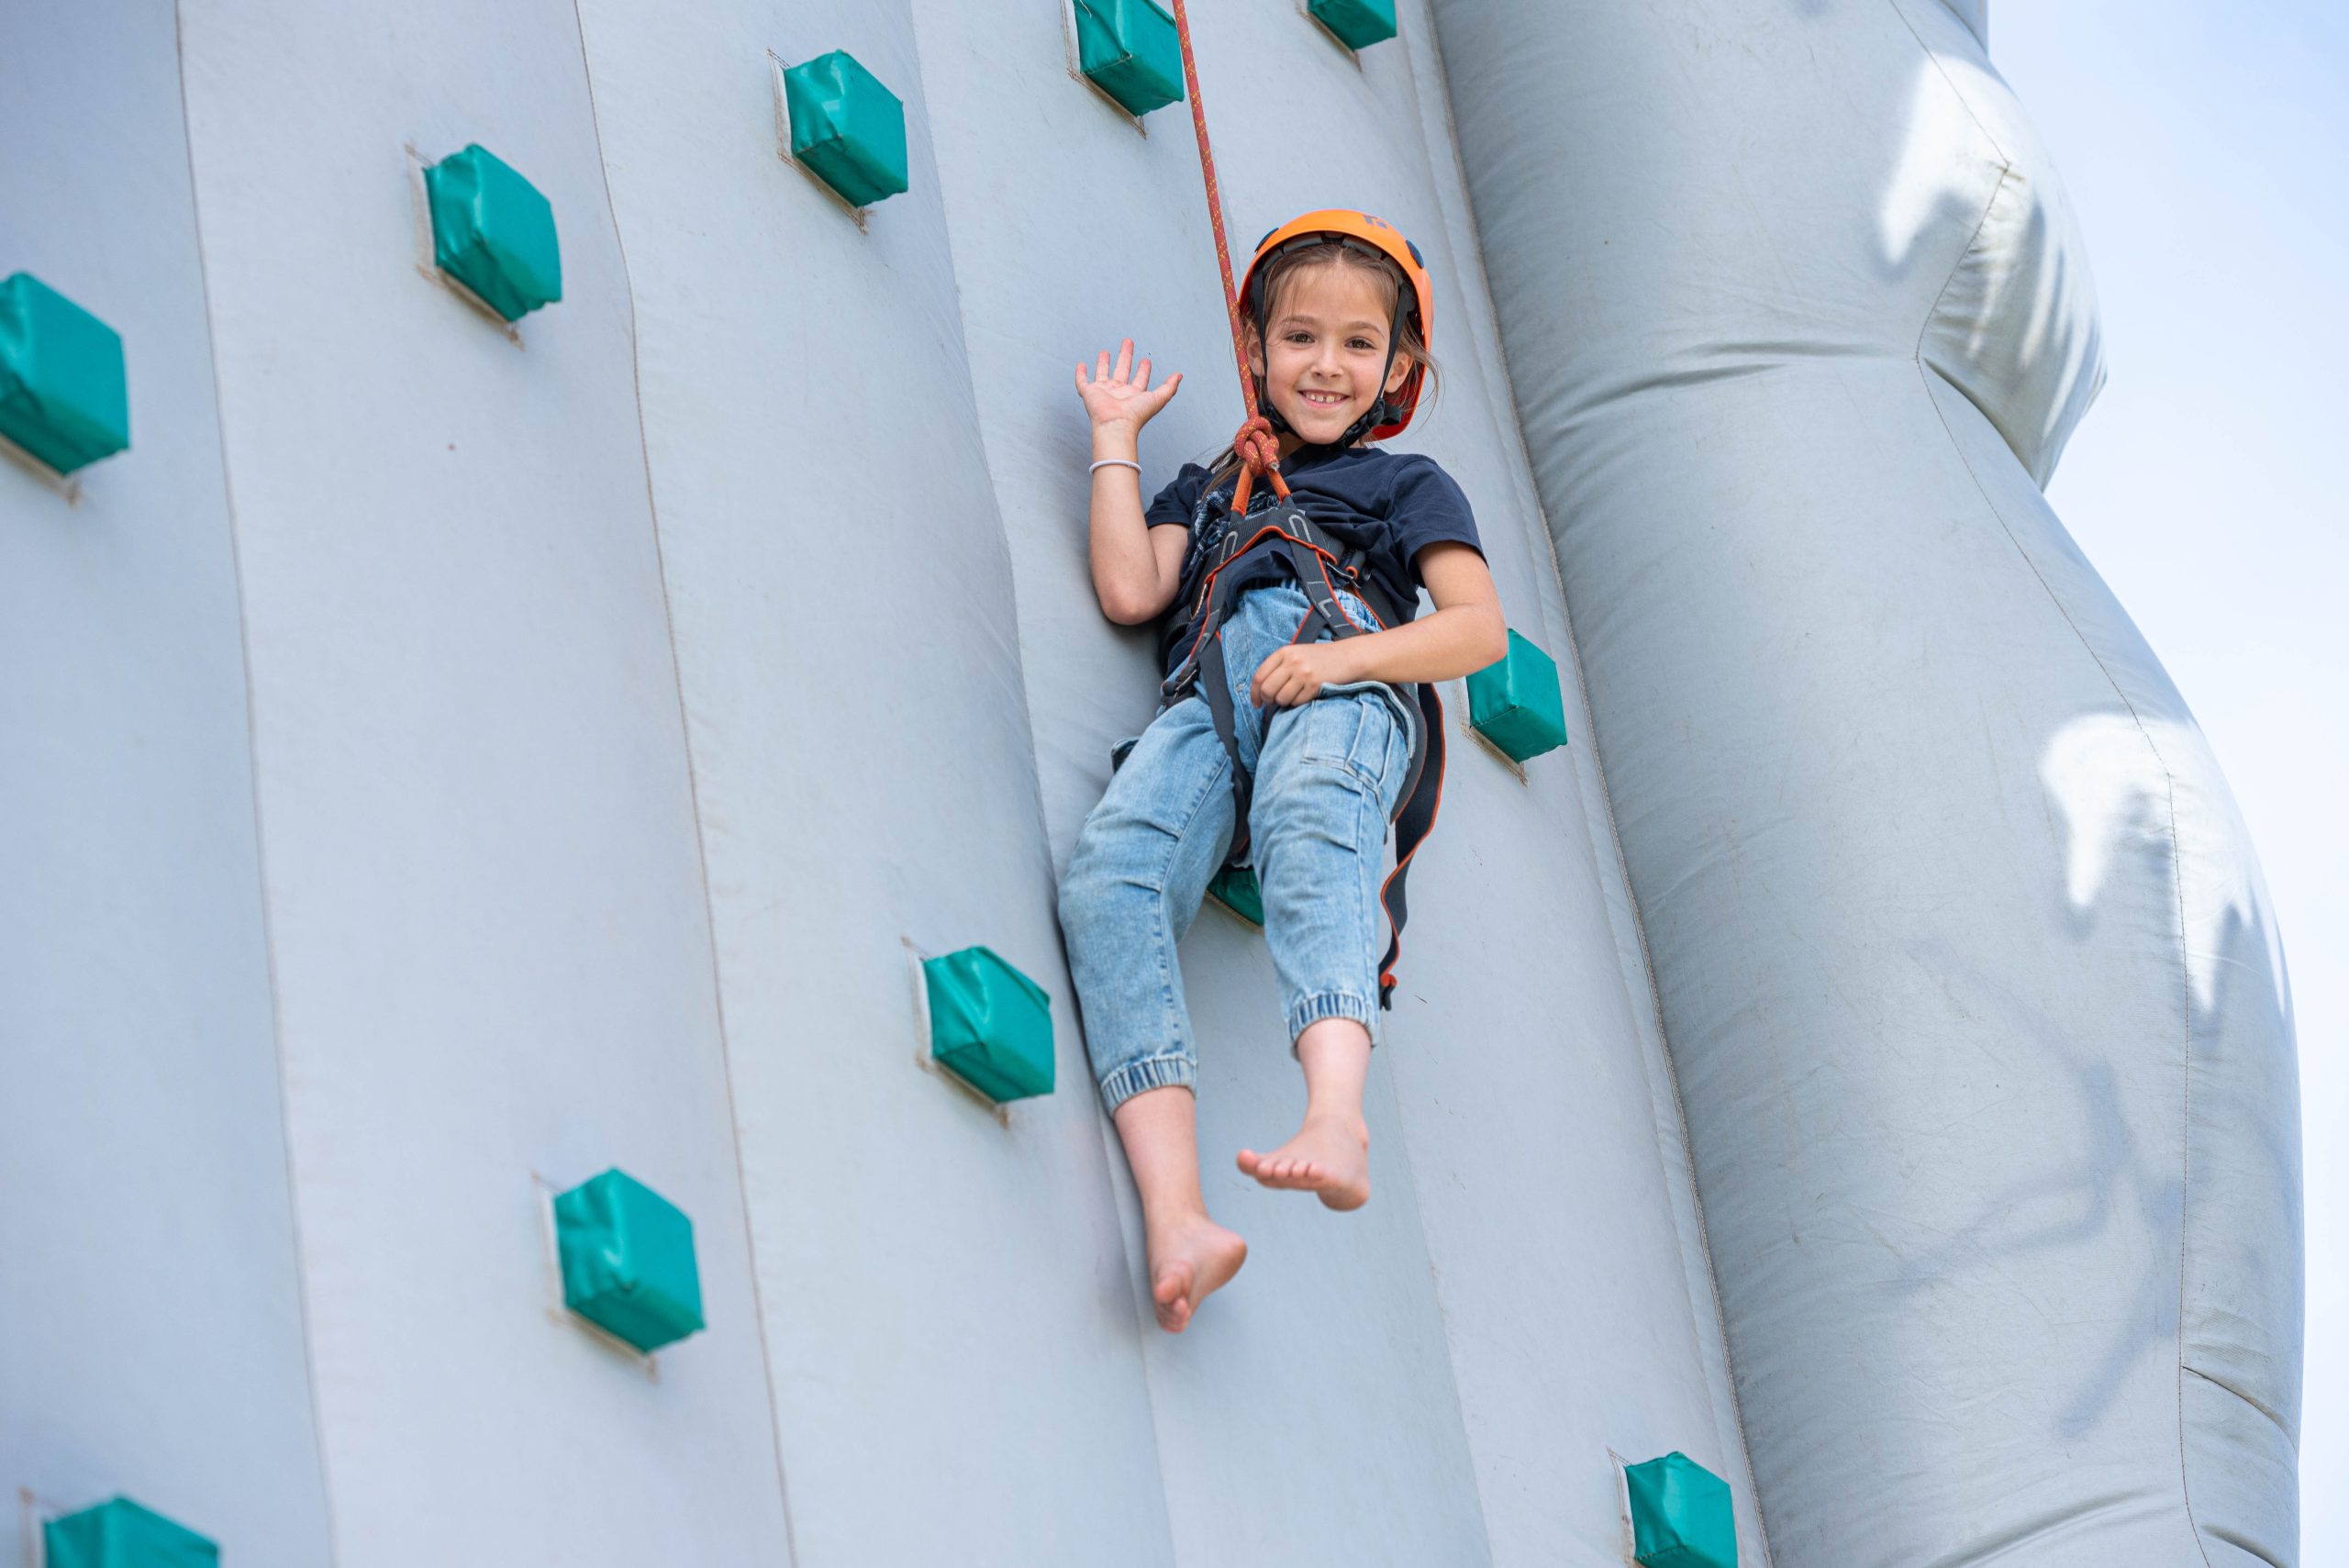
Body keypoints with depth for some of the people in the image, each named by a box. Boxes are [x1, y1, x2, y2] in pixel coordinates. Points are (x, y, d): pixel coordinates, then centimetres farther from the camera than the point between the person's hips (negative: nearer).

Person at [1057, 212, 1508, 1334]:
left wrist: (1344, 654, -6)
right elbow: (1130, 592, 19)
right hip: (1211, 693, 3)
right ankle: (1175, 1216, -46)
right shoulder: (1206, 487, 39)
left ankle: (1337, 1115, -67)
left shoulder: (1405, 484, 29)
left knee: (1305, 822, -42)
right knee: (1107, 872, -32)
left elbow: (1480, 627, 11)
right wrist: (1115, 439, 27)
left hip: (1341, 684, -3)